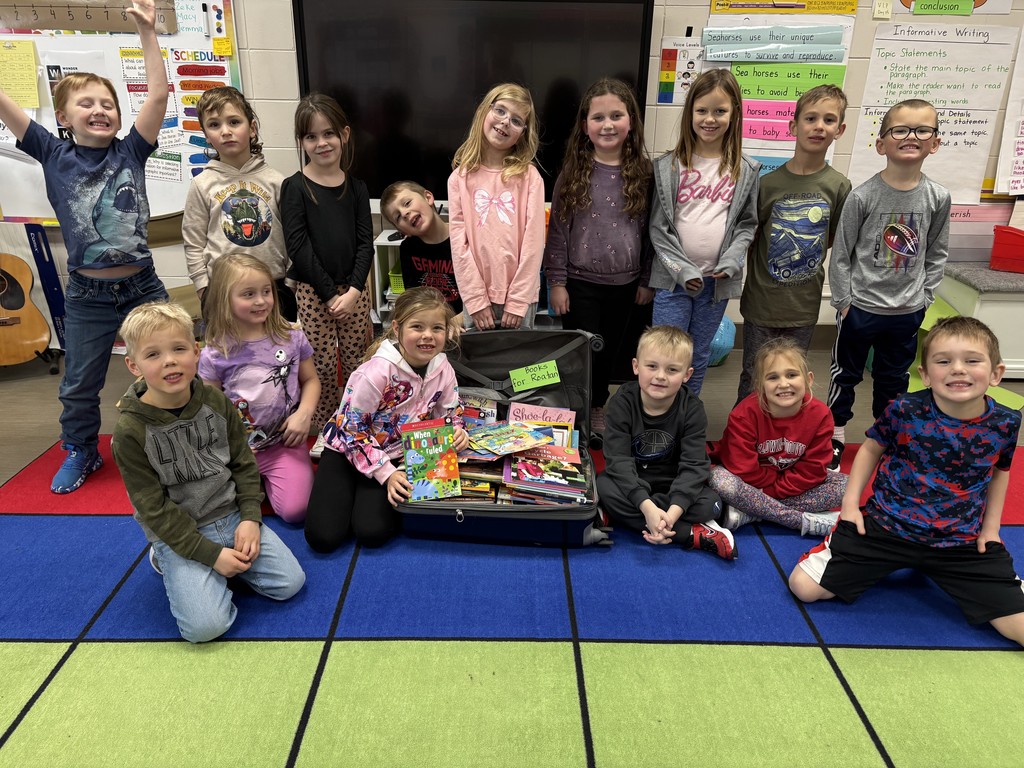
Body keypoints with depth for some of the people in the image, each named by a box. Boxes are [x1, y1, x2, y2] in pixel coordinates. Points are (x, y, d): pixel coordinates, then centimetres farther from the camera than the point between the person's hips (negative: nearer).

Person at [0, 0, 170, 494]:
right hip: (87, 295, 1)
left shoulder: (130, 152, 0)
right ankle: (81, 453, 36)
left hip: (143, 286, 0)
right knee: (79, 385, 14)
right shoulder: (55, 156, 0)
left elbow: (158, 93, -7)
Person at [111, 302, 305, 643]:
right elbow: (155, 508, -14)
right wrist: (210, 553, -17)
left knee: (290, 582, -5)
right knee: (205, 625, -18)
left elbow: (244, 464, 4)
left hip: (232, 515, 4)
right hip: (178, 534, -4)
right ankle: (167, 561, 9)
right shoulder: (130, 431, -17)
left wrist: (250, 517, -9)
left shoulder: (216, 401, -5)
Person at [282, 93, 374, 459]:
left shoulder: (355, 188, 5)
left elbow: (365, 242, 2)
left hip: (353, 288, 3)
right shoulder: (295, 188, -4)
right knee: (321, 364, 3)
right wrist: (329, 293, -13)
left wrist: (353, 290, -10)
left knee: (358, 360, 8)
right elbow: (298, 246, -10)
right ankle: (325, 428, 21)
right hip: (313, 290, -3)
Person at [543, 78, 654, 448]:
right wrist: (557, 282, -6)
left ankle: (597, 407, 36)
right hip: (580, 281, -2)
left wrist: (646, 280, 5)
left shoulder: (644, 173, -1)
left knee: (610, 350, 15)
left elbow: (650, 229, 4)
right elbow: (558, 228, -4)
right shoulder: (573, 173, -6)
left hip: (624, 283, 2)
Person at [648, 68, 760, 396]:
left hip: (717, 281, 2)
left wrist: (730, 262, -11)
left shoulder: (745, 171, 3)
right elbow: (658, 226, -4)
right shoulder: (669, 166, -2)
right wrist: (682, 270, -12)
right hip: (674, 278, -2)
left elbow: (747, 223, 6)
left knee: (699, 356, 14)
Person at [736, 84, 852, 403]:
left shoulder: (838, 186, -4)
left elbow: (834, 239, 8)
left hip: (805, 304, 2)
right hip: (762, 301, -2)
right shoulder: (768, 182, -9)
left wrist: (801, 253, -1)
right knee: (753, 380, 10)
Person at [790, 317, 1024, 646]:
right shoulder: (904, 410, -16)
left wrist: (991, 526, 10)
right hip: (887, 528, -1)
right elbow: (871, 448, 3)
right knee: (805, 586, -9)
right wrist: (850, 504, -1)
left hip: (962, 542, 2)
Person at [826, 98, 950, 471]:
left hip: (908, 311, 3)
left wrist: (922, 296, 2)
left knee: (894, 377, 18)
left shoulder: (938, 197, -4)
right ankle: (836, 434, 28)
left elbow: (936, 254, 7)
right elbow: (841, 254, -8)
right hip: (861, 305, -3)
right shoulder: (863, 195, -13)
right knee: (846, 373, 11)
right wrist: (843, 300, -8)